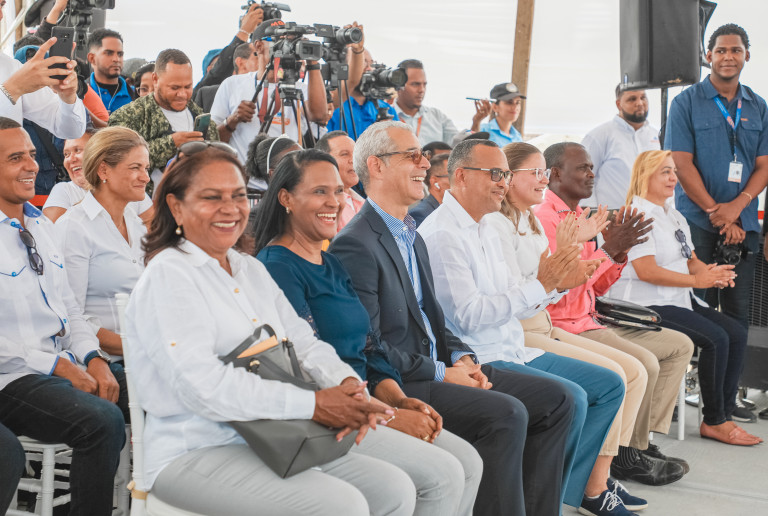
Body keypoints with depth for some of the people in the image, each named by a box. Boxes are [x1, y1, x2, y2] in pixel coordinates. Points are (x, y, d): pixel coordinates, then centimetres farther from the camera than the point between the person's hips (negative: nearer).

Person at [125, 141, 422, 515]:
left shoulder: (251, 270, 18)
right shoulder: (167, 276, -9)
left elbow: (302, 342, 12)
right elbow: (202, 385, -21)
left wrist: (346, 383, -11)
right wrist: (313, 405, -23)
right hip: (196, 452, -8)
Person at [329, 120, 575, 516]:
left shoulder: (413, 238, 20)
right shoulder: (354, 245, -13)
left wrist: (461, 357, 4)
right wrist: (441, 374, -15)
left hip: (438, 368, 10)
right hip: (398, 385, -10)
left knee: (555, 400, 1)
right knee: (506, 414, -28)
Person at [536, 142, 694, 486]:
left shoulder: (580, 216, 16)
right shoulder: (544, 219, -14)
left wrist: (620, 251, 1)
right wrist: (609, 248, -21)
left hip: (590, 322, 10)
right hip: (564, 327, -10)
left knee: (680, 345, 10)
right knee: (644, 362, -27)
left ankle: (642, 439, 7)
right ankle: (629, 456, -7)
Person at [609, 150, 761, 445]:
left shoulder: (675, 217, 19)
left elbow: (690, 260, 20)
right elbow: (647, 271, -20)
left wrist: (711, 272, -4)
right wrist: (697, 280, -19)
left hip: (680, 300, 9)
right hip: (646, 306, -9)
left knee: (736, 334, -6)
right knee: (716, 338, -22)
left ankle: (724, 415, -3)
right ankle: (713, 422, -9)